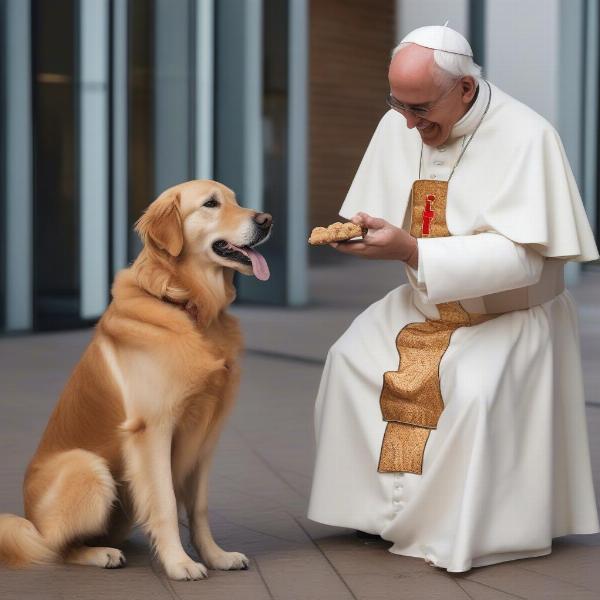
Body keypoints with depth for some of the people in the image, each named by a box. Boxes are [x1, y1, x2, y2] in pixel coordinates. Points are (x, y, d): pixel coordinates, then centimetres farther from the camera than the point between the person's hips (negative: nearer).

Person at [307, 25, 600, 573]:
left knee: (473, 390, -31)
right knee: (350, 359, -8)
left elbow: (522, 258, -30)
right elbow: (382, 218, 9)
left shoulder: (526, 137, -23)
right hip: (428, 304, 7)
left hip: (511, 315, -7)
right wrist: (358, 234, -15)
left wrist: (412, 251, -36)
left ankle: (480, 533, -13)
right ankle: (379, 505, 5)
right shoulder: (397, 127, -4)